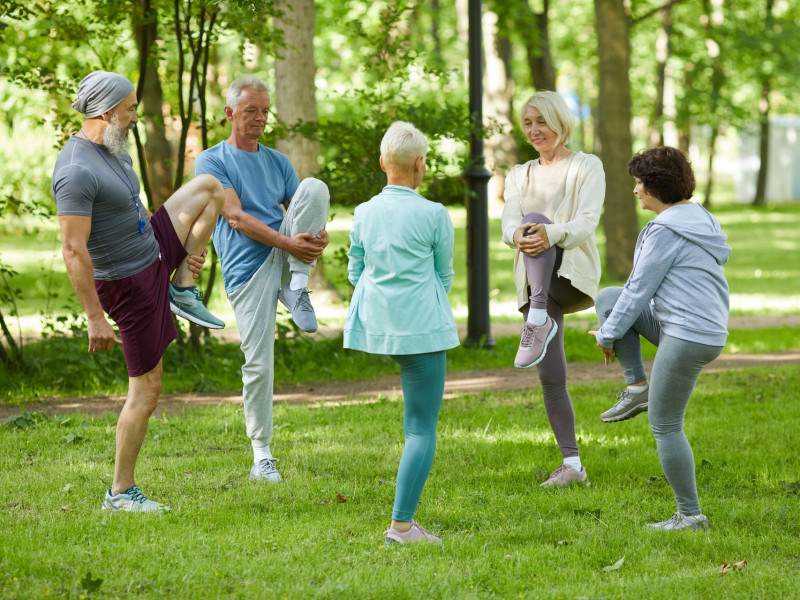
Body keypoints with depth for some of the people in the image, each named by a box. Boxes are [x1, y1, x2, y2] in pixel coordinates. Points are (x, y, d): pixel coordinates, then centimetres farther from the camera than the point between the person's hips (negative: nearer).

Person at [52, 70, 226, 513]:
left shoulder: (113, 151, 4)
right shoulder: (77, 172, -27)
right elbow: (73, 251, -29)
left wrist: (190, 244, 15)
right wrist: (95, 318, -29)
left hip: (154, 252, 9)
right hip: (130, 285, -9)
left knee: (208, 188, 16)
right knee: (146, 390, -3)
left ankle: (183, 290, 13)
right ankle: (121, 492, 7)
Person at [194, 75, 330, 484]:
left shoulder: (278, 162, 18)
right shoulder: (212, 161, 1)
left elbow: (305, 209, 11)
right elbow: (237, 218, -11)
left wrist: (320, 236, -15)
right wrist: (290, 243, -21)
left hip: (284, 258, 4)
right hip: (246, 269, -4)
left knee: (315, 187, -18)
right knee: (258, 363, -7)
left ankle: (296, 286, -17)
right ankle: (261, 457, 7)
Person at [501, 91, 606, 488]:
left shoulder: (587, 167, 6)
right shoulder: (519, 176, 19)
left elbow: (586, 222, -9)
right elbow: (509, 222, 1)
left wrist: (551, 234, -32)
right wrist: (517, 235, -26)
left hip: (573, 270, -5)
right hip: (535, 283, 5)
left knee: (537, 218, -33)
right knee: (550, 376, -3)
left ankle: (538, 321, -47)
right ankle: (572, 465, 0)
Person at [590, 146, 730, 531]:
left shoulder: (666, 230, -15)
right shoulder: (699, 218, 15)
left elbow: (640, 289, -12)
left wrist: (609, 335, 0)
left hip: (688, 337, -10)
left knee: (664, 426, -1)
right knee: (607, 298, 12)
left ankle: (690, 515, 4)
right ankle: (637, 387, 9)